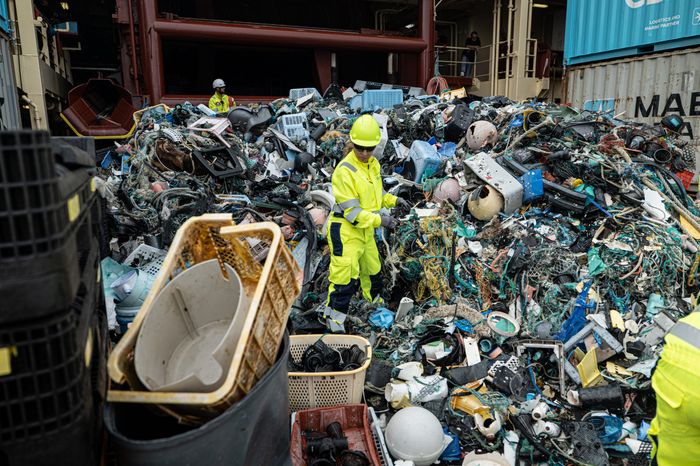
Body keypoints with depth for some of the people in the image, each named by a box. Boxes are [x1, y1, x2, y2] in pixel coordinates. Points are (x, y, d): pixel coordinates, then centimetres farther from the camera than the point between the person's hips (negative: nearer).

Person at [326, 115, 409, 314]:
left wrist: (393, 200, 0)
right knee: (344, 280, -5)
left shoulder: (373, 164, 3)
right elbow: (352, 212, -24)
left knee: (373, 271, 26)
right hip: (346, 231, -8)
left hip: (365, 230, 9)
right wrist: (379, 220, -31)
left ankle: (375, 303, 50)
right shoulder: (345, 171, -23)